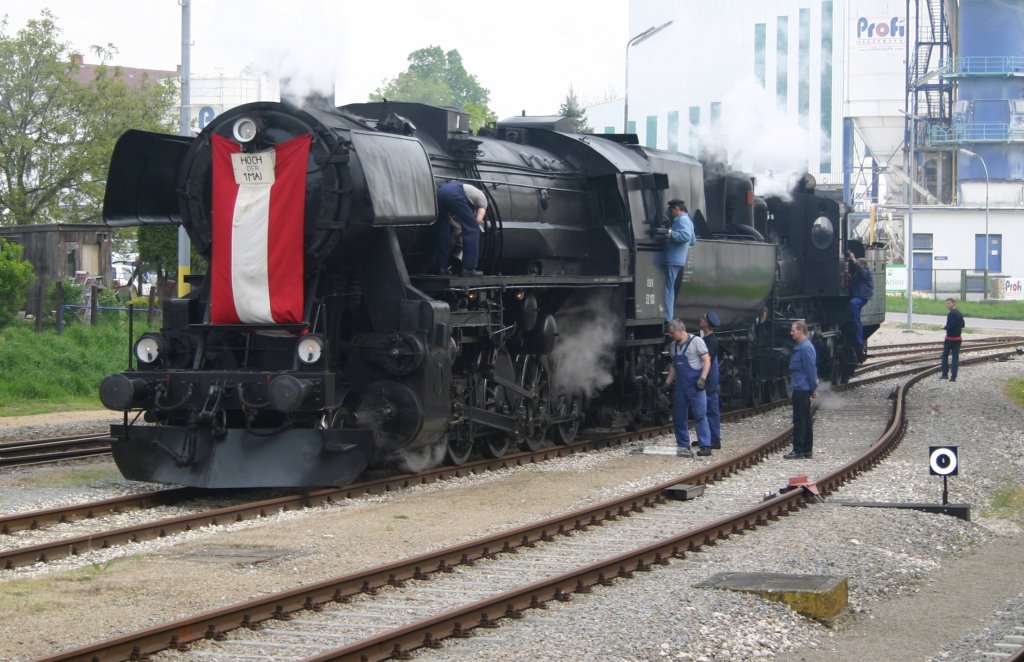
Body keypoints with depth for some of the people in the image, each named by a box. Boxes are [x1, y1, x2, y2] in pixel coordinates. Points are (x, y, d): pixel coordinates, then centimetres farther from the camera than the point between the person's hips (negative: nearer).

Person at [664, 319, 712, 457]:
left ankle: (705, 446, -8)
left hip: (694, 386, -7)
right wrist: (667, 383, 18)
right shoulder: (674, 345, 14)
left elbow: (707, 360, -9)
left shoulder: (696, 341, -7)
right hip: (680, 386, 7)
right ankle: (683, 446, 18)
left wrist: (702, 378, -19)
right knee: (679, 417, 8)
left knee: (700, 416, -8)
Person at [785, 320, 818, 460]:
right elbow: (811, 369, 20)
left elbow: (811, 369, -19)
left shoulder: (805, 348, -17)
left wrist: (813, 388, -16)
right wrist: (813, 388, 19)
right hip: (802, 388, 10)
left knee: (799, 420, -7)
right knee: (806, 420, 12)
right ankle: (807, 450, 17)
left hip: (801, 389, -10)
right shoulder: (801, 346, 14)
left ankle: (798, 451, -5)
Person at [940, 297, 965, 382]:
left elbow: (950, 325, -23)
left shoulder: (951, 314, -17)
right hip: (958, 338, 7)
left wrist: (945, 327, -5)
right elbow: (962, 325, 18)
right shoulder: (960, 313, 11)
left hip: (950, 338, -7)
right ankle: (953, 376, 2)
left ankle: (945, 374, 10)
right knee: (955, 357, 4)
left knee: (945, 356, 9)